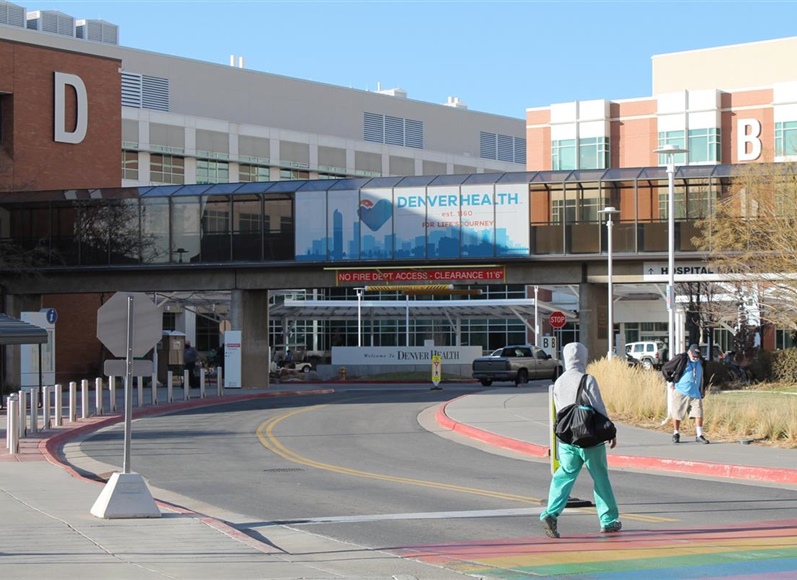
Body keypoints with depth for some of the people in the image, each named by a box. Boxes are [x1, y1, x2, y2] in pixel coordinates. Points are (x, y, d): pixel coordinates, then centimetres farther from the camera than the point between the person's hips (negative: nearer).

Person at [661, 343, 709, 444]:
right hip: (680, 392, -3)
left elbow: (703, 376, 25)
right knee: (677, 414, 3)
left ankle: (699, 435, 1)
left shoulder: (701, 362, 6)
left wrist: (703, 389, 21)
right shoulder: (681, 359, -9)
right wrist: (670, 382, -5)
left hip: (695, 393, 3)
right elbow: (665, 369, -4)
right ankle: (676, 434, 19)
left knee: (698, 413, -5)